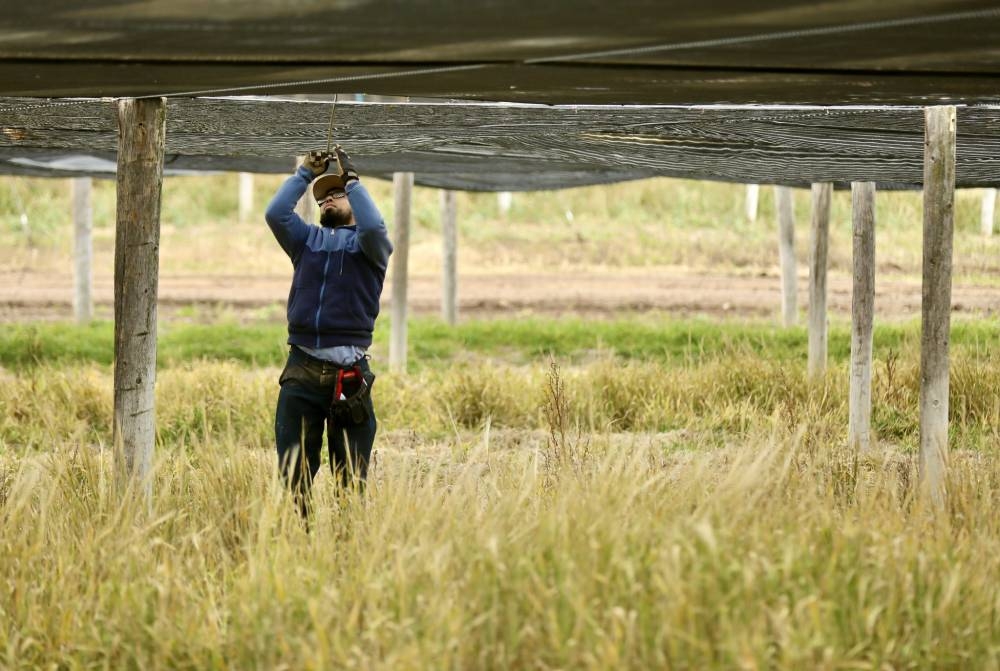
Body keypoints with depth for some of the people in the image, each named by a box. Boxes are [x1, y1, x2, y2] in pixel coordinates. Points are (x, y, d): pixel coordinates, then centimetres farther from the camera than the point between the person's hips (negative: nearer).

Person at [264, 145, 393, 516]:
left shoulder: (366, 245, 10)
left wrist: (350, 179, -3)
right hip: (302, 372, 3)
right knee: (293, 474, 0)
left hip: (349, 374, -3)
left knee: (352, 479, -2)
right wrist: (305, 173, 7)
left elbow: (374, 227, -13)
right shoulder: (307, 240, 19)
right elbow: (275, 213, 3)